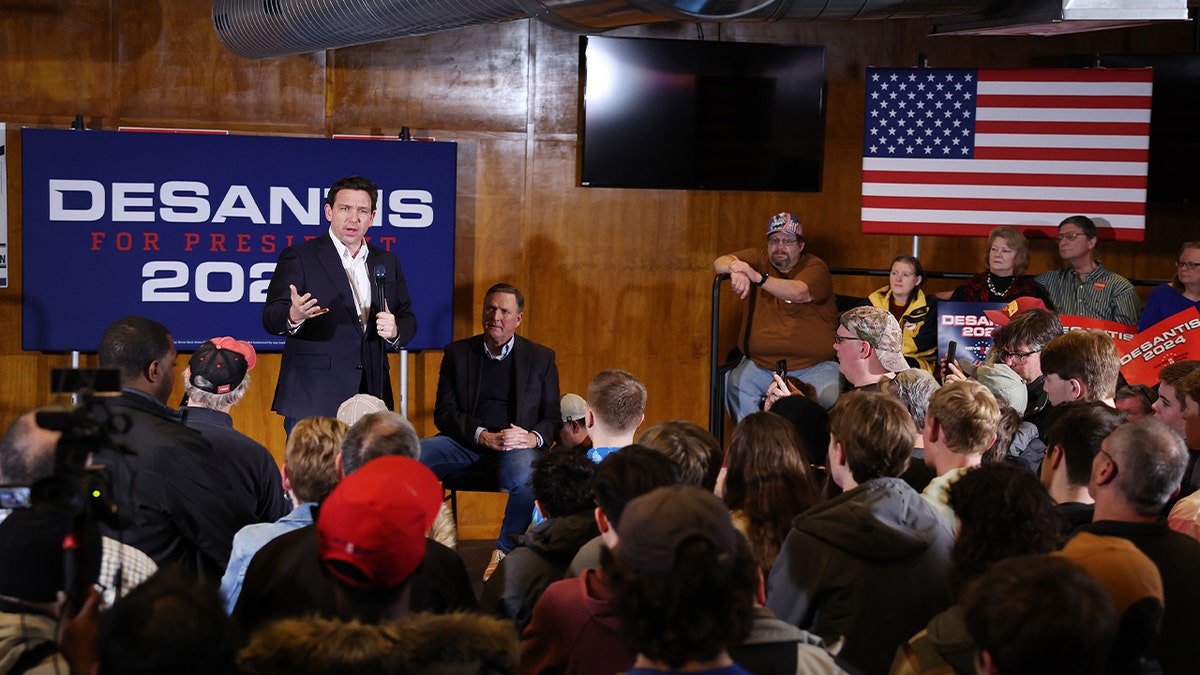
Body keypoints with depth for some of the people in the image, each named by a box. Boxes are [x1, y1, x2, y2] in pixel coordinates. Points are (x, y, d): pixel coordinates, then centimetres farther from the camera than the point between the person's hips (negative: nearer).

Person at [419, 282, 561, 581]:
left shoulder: (541, 358, 10)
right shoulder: (458, 353, 12)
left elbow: (554, 419, 9)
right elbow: (444, 412, 4)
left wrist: (533, 437, -16)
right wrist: (483, 436, -14)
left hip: (516, 445, -1)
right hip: (465, 441, 2)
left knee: (526, 477, -37)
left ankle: (505, 551, -12)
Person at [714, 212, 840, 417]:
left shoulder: (815, 267, 1)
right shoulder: (758, 258, 12)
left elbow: (799, 293, -20)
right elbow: (720, 262, -4)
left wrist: (758, 277, -33)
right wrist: (736, 270, -28)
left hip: (814, 367, -2)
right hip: (760, 365, 2)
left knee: (833, 398, -28)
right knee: (734, 385, -25)